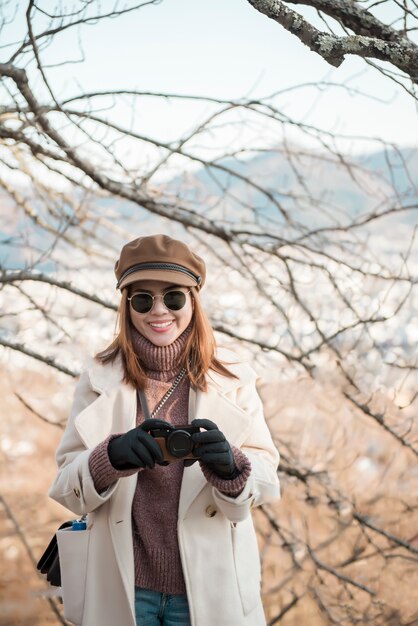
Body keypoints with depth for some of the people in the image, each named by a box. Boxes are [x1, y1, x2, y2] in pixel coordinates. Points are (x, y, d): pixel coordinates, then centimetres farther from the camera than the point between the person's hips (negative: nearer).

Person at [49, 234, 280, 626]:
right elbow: (66, 487, -5)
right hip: (122, 585, 0)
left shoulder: (232, 378, -2)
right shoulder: (100, 378, -1)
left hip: (209, 585, 0)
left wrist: (230, 467, -27)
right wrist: (111, 457, -26)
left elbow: (265, 480, -6)